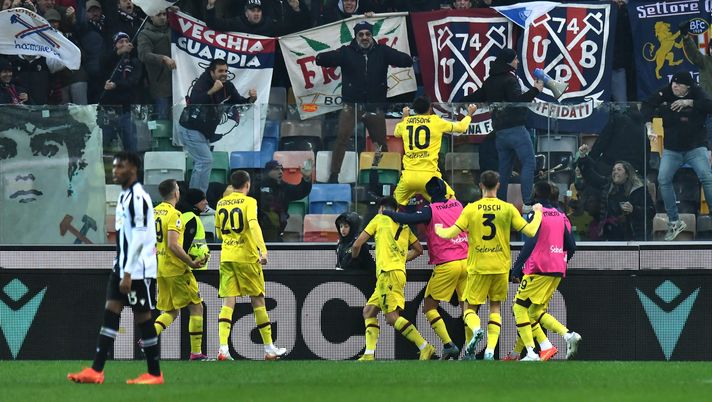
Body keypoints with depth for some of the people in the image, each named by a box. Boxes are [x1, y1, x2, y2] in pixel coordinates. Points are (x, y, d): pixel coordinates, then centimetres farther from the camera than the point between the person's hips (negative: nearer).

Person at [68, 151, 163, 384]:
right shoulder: (125, 196, 14)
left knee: (142, 317, -2)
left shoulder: (138, 198, -16)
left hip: (138, 269, -9)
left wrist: (128, 274, -21)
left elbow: (139, 237, -20)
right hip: (122, 268, 9)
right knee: (111, 312, 3)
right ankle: (96, 371, 0)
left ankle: (154, 374, 7)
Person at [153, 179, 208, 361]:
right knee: (196, 307, 3)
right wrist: (191, 262, -17)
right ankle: (196, 353, 1)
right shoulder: (173, 214, -14)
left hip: (160, 269, 8)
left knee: (171, 312, 15)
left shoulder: (153, 213, 9)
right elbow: (173, 244, -22)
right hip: (176, 269, -8)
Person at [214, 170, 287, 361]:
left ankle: (223, 347, -18)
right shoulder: (249, 202, -5)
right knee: (258, 301, 7)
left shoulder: (221, 204, 11)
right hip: (247, 257, -4)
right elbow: (253, 224, -21)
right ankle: (269, 348, 13)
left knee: (228, 302, -1)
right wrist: (262, 249, -29)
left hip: (226, 257, 4)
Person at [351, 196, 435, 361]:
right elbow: (419, 249, 26)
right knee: (369, 311, 11)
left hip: (389, 273, -8)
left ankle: (425, 347, -21)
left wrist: (354, 259, 28)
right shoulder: (404, 226, 22)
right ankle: (369, 355, 2)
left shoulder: (380, 219, 8)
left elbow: (357, 245, 8)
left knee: (392, 317, -14)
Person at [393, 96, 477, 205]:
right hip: (429, 175, -2)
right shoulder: (436, 122, 2)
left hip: (408, 175, 2)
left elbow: (397, 133, 35)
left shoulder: (406, 122, 10)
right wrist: (469, 114, 36)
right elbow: (461, 127, 15)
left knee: (396, 201, 21)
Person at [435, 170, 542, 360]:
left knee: (470, 307, 9)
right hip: (501, 266, 1)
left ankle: (476, 330, -25)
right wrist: (538, 213, 16)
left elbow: (451, 233, -9)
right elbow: (530, 231, -2)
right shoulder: (508, 209, -3)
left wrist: (438, 230, 13)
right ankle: (490, 350, -3)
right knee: (496, 307, 12)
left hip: (477, 266, -1)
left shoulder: (471, 209, -5)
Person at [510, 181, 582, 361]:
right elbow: (571, 246, 13)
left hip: (538, 270, -7)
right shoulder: (560, 216, 14)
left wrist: (516, 268, -14)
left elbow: (530, 244, -17)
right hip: (557, 271, 7)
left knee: (519, 307, 1)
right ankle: (569, 335, -5)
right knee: (536, 312, 16)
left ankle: (531, 353, -11)